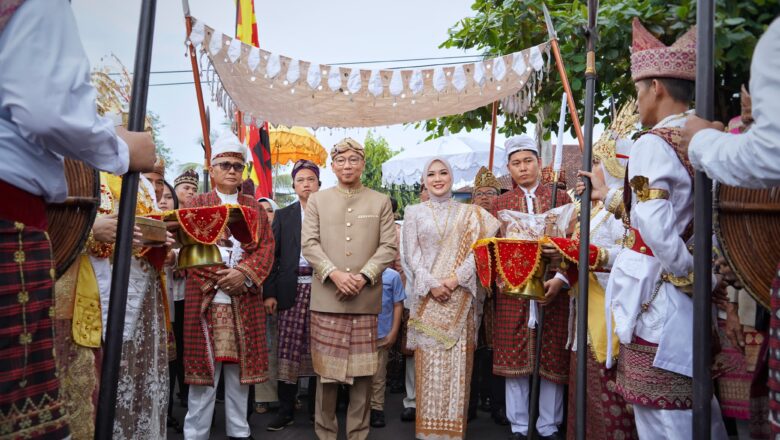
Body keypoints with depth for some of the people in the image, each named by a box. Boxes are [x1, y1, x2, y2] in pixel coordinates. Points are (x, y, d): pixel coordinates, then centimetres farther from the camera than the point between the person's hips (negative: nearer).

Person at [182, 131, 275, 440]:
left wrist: (244, 273, -13)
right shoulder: (198, 203, 10)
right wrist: (218, 276, -14)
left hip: (245, 297, 2)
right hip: (205, 295, -2)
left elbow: (266, 245, 4)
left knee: (240, 364, 6)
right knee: (203, 364, 0)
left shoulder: (253, 206, 14)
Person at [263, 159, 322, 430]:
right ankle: (286, 410, 11)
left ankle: (316, 407, 18)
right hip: (291, 289, 1)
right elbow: (272, 255, 7)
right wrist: (269, 292, -1)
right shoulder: (283, 216, 11)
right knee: (288, 349, 0)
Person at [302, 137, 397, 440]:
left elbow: (388, 246, 2)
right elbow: (309, 243, 1)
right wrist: (334, 274, -13)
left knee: (363, 367, 6)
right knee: (326, 365, 6)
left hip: (366, 298, 0)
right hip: (326, 297, 0)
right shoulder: (317, 200, 10)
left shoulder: (381, 202, 10)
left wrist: (364, 276, -11)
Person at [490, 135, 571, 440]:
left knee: (553, 359, 6)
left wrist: (560, 279, -11)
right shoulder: (501, 203, 10)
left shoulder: (561, 197, 7)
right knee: (514, 358, 5)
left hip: (553, 290, 0)